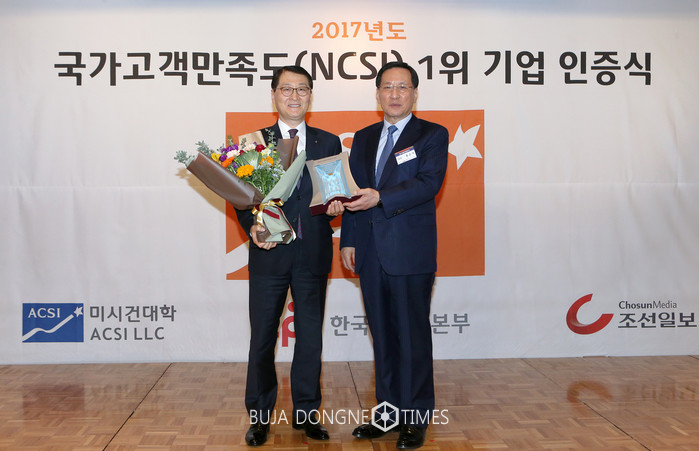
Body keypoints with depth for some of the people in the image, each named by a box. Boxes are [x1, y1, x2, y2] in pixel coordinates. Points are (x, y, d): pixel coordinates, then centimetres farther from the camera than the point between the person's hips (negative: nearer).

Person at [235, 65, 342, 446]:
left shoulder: (328, 143, 10)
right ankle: (259, 416, 19)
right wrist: (252, 226, -16)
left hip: (313, 254, 2)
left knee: (310, 336, 9)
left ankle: (306, 413, 23)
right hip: (269, 253, -1)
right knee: (262, 337, 5)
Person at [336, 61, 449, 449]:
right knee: (383, 336, 11)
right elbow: (354, 192, 17)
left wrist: (381, 197, -25)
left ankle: (416, 419, 11)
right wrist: (348, 241, 9)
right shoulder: (363, 138, 17)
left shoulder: (432, 135, 1)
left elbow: (428, 183, -14)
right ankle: (389, 411, 23)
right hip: (371, 254, 5)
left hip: (411, 254, -5)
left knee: (412, 336, 0)